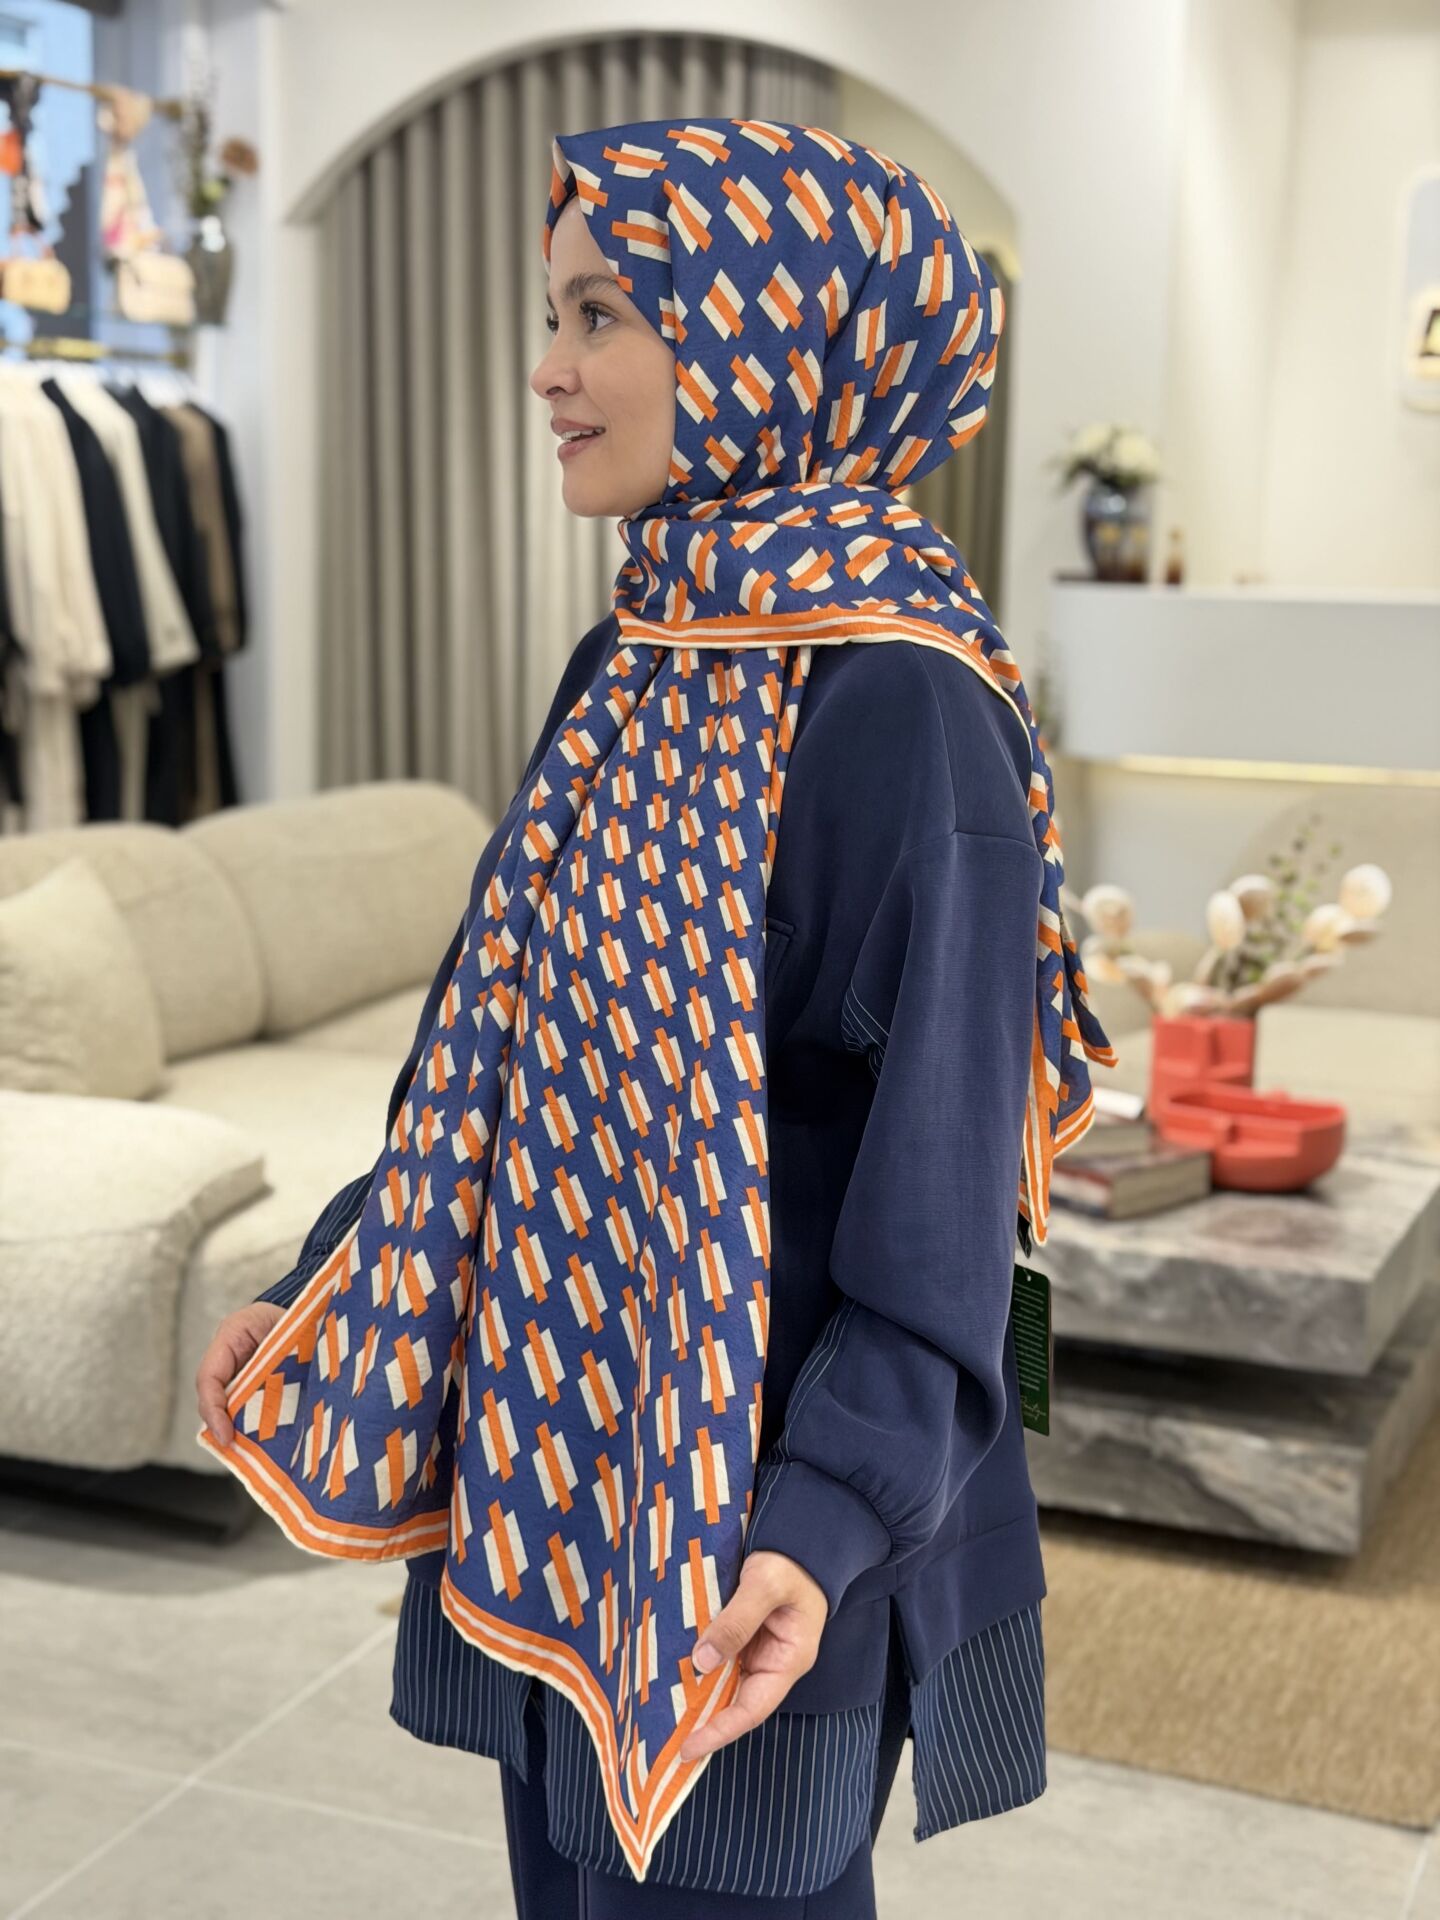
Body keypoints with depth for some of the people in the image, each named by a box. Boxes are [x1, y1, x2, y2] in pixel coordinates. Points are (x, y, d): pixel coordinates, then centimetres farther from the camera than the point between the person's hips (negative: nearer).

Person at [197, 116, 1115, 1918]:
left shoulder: (895, 702, -20)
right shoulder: (634, 661, 6)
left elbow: (944, 1165, -20)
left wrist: (824, 1522, -27)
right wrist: (326, 1289, 11)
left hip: (745, 1520, -7)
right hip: (552, 1452, 8)